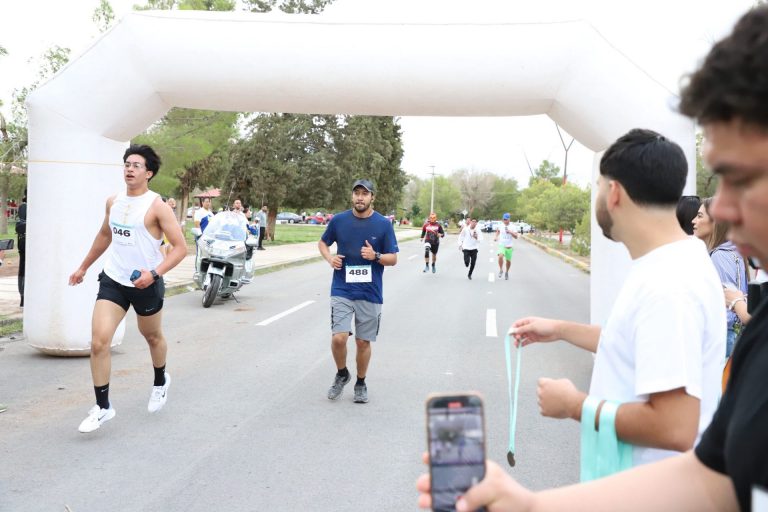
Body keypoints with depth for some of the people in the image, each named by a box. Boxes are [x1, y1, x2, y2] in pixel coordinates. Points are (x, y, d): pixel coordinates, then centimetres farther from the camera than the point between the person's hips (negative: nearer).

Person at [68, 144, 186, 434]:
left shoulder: (157, 207, -13)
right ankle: (102, 407, 0)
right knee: (98, 342, -10)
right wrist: (84, 267, 29)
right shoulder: (113, 202, 5)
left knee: (152, 337, 19)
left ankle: (160, 382, 48)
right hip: (112, 281, 4)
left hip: (145, 284, -4)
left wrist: (154, 273, -29)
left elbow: (180, 247, -16)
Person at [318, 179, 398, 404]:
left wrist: (376, 256, -19)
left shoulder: (383, 224, -3)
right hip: (342, 290, 0)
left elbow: (393, 259, 1)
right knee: (338, 338, -11)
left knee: (363, 341, 9)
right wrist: (330, 258, -5)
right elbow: (323, 243, 15)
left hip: (370, 293, 0)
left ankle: (361, 383, 29)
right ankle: (341, 374, 17)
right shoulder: (338, 220, -1)